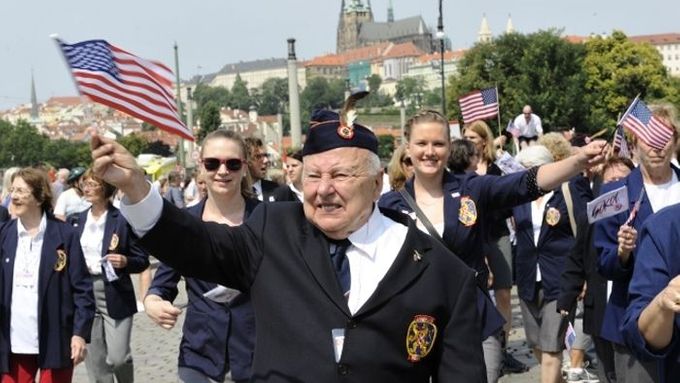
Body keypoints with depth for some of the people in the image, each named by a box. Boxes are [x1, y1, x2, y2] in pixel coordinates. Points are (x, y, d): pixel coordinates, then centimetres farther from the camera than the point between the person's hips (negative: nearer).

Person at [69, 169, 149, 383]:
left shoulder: (123, 220, -4)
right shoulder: (77, 221, 10)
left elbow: (142, 260, -2)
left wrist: (125, 262, -21)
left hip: (115, 295, -4)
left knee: (118, 357, -5)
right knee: (95, 360, 7)